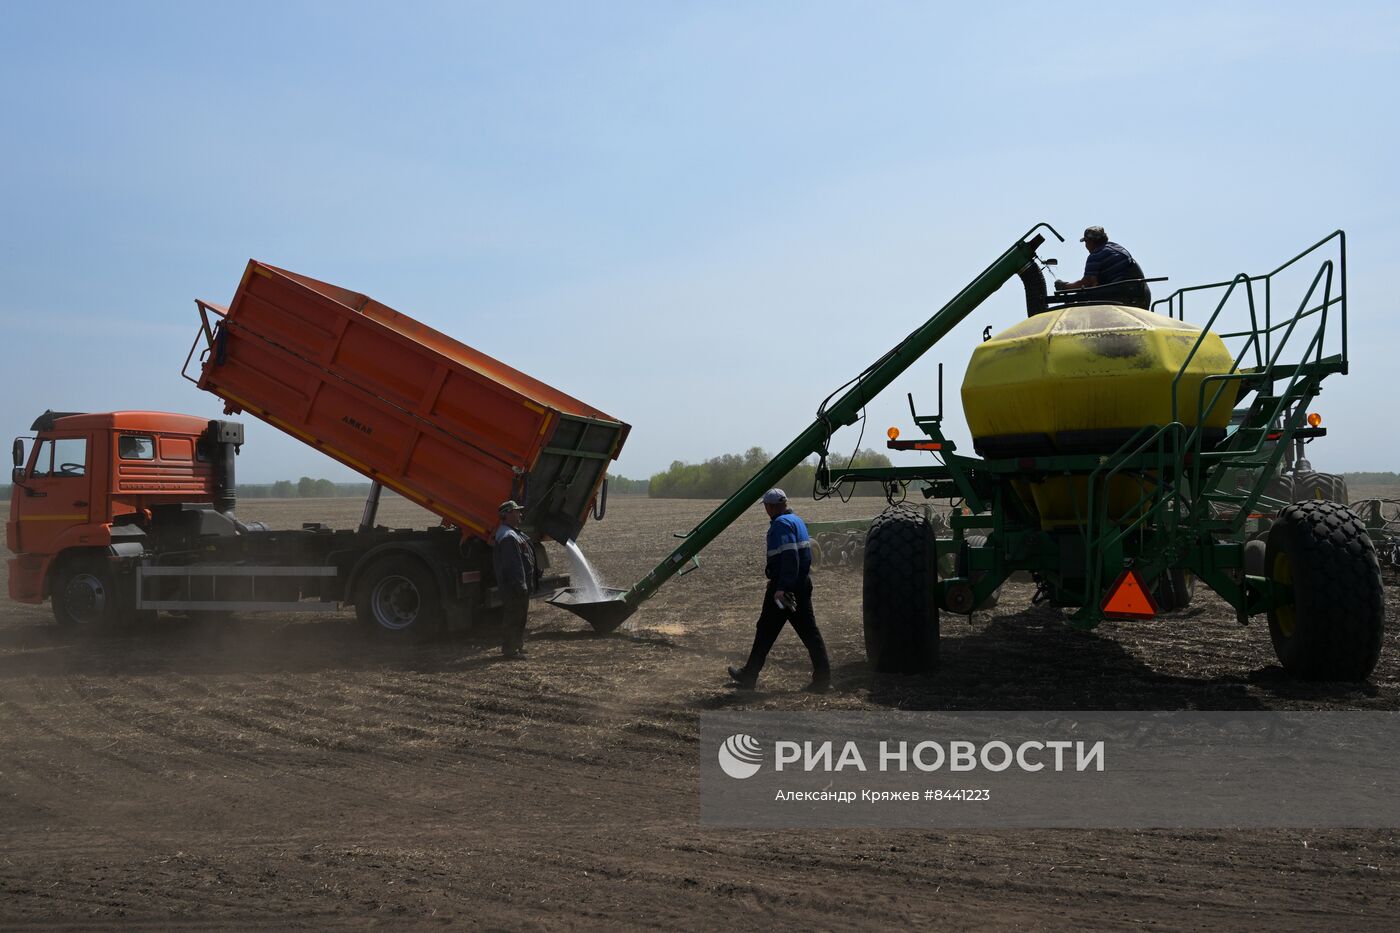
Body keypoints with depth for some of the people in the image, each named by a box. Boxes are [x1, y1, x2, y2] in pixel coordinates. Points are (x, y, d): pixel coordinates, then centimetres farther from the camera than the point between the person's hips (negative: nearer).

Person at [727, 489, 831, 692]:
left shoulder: (781, 524, -14)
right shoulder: (797, 521, 15)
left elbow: (789, 556, -25)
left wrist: (782, 588, -28)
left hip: (783, 586, -8)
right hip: (803, 583, 9)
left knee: (766, 630, 4)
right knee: (809, 630, 7)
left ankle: (749, 675, 15)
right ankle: (822, 677, 2)